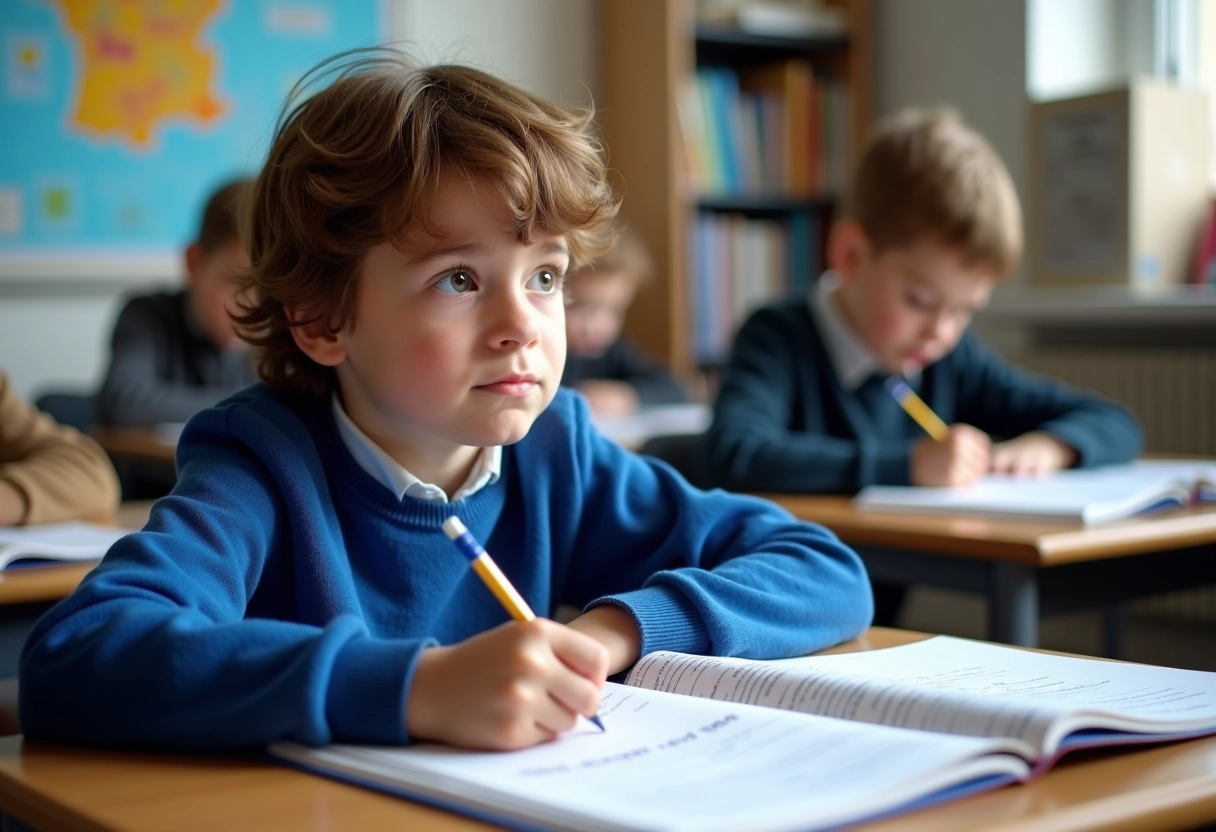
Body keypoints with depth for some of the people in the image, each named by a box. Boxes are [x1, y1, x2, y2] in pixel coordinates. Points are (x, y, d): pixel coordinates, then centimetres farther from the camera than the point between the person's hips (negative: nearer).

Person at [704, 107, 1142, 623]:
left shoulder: (953, 362, 9)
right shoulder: (780, 340, -8)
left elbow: (1116, 426, 16)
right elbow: (733, 455, -28)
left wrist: (1048, 445, -7)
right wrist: (908, 464, -26)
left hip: (883, 634, 4)